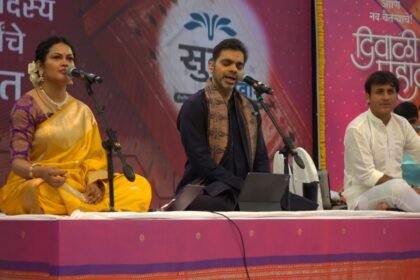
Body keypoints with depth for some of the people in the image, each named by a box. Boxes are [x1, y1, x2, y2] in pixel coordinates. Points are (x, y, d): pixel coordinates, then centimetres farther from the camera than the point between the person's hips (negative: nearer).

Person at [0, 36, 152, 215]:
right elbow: (18, 160, -12)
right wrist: (41, 172, -35)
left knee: (139, 185, -17)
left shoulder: (83, 111, 13)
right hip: (37, 184, -4)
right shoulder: (26, 106, -5)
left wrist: (95, 182, -17)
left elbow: (93, 155, 6)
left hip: (78, 185, 4)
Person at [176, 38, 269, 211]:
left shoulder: (249, 109, 18)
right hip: (204, 194, -6)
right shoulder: (194, 106, -3)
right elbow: (200, 160, -12)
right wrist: (242, 187, -17)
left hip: (244, 195, 7)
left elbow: (261, 157, 17)